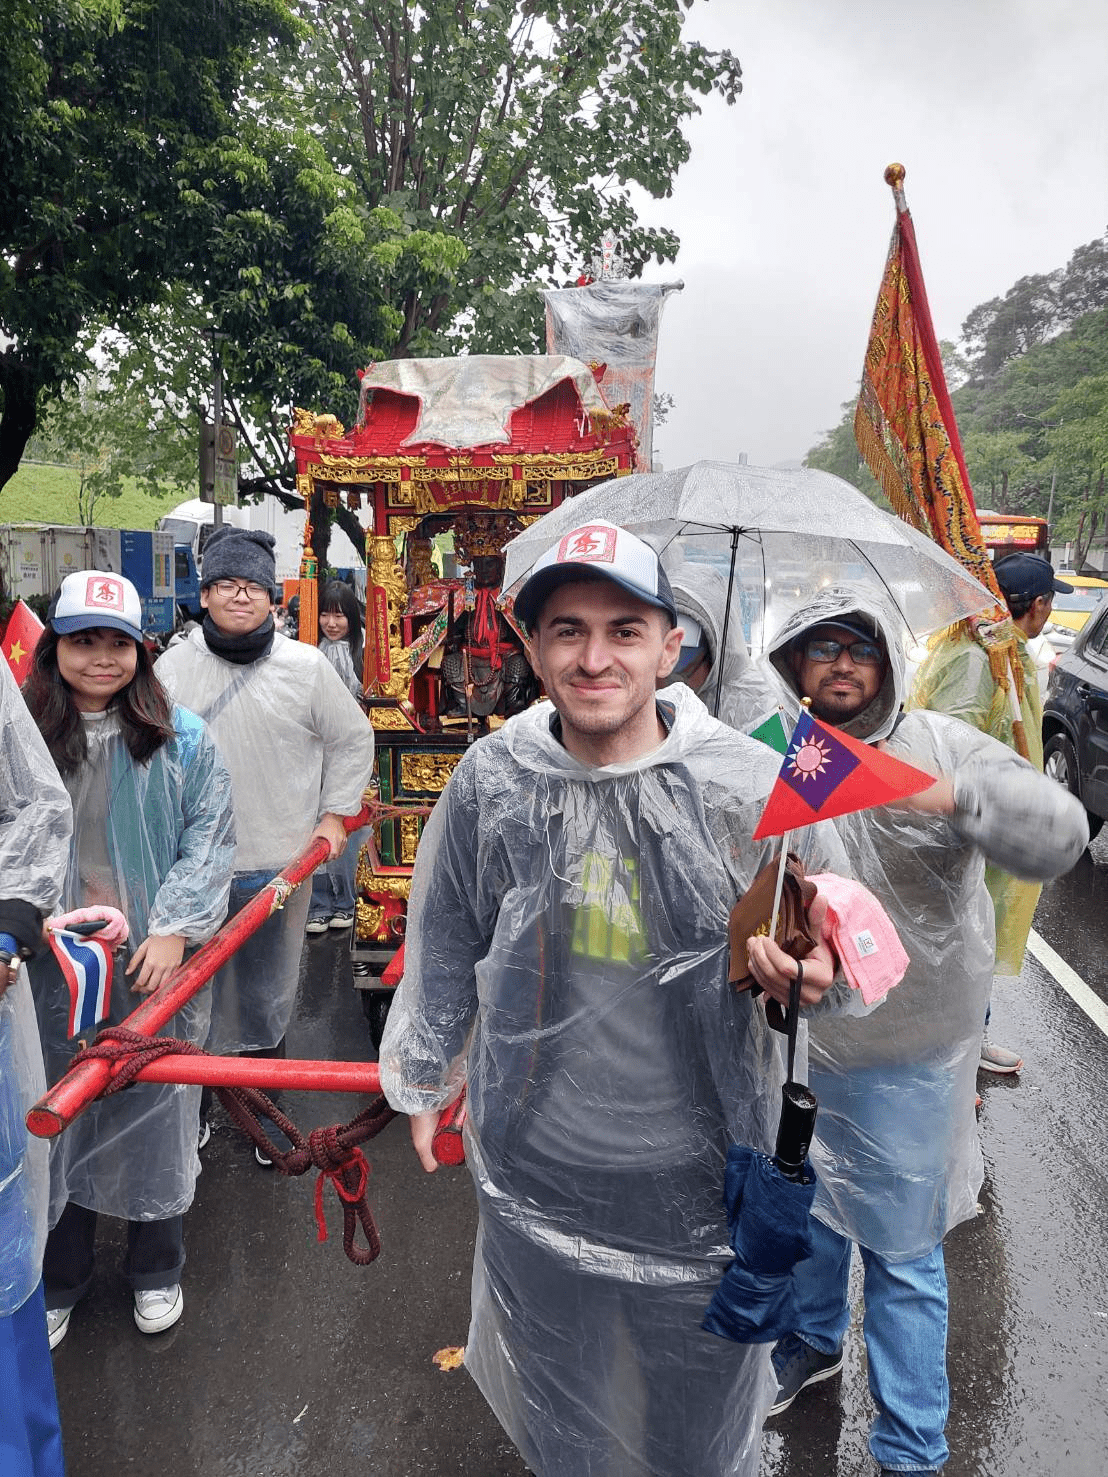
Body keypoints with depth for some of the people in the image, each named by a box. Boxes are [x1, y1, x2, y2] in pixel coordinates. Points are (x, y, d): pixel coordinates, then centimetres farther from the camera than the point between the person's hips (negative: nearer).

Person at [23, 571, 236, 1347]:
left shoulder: (183, 738, -2)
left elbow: (210, 838, -3)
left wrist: (175, 928, -11)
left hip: (154, 962, -1)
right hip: (53, 966, 1)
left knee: (154, 1108, 11)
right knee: (57, 1111, 12)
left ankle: (157, 1269, 34)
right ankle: (58, 1278, 35)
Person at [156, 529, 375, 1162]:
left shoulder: (306, 666, -4)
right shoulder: (174, 666, 0)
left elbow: (353, 739, 7)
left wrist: (335, 813, 3)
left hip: (278, 868, -1)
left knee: (268, 1002, 11)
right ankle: (192, 1109, 36)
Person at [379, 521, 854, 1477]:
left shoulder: (752, 785, -16)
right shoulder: (491, 779, -10)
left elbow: (837, 931, -1)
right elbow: (444, 946, 5)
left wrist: (807, 976, -24)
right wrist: (424, 1079, 14)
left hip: (699, 1176, -1)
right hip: (535, 1165, 2)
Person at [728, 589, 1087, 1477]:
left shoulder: (940, 746, -11)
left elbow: (1061, 835, -22)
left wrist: (955, 795, -38)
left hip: (904, 1056, -3)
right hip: (795, 1038, 3)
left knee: (902, 1249, 10)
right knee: (809, 1211, 25)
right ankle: (815, 1341, 54)